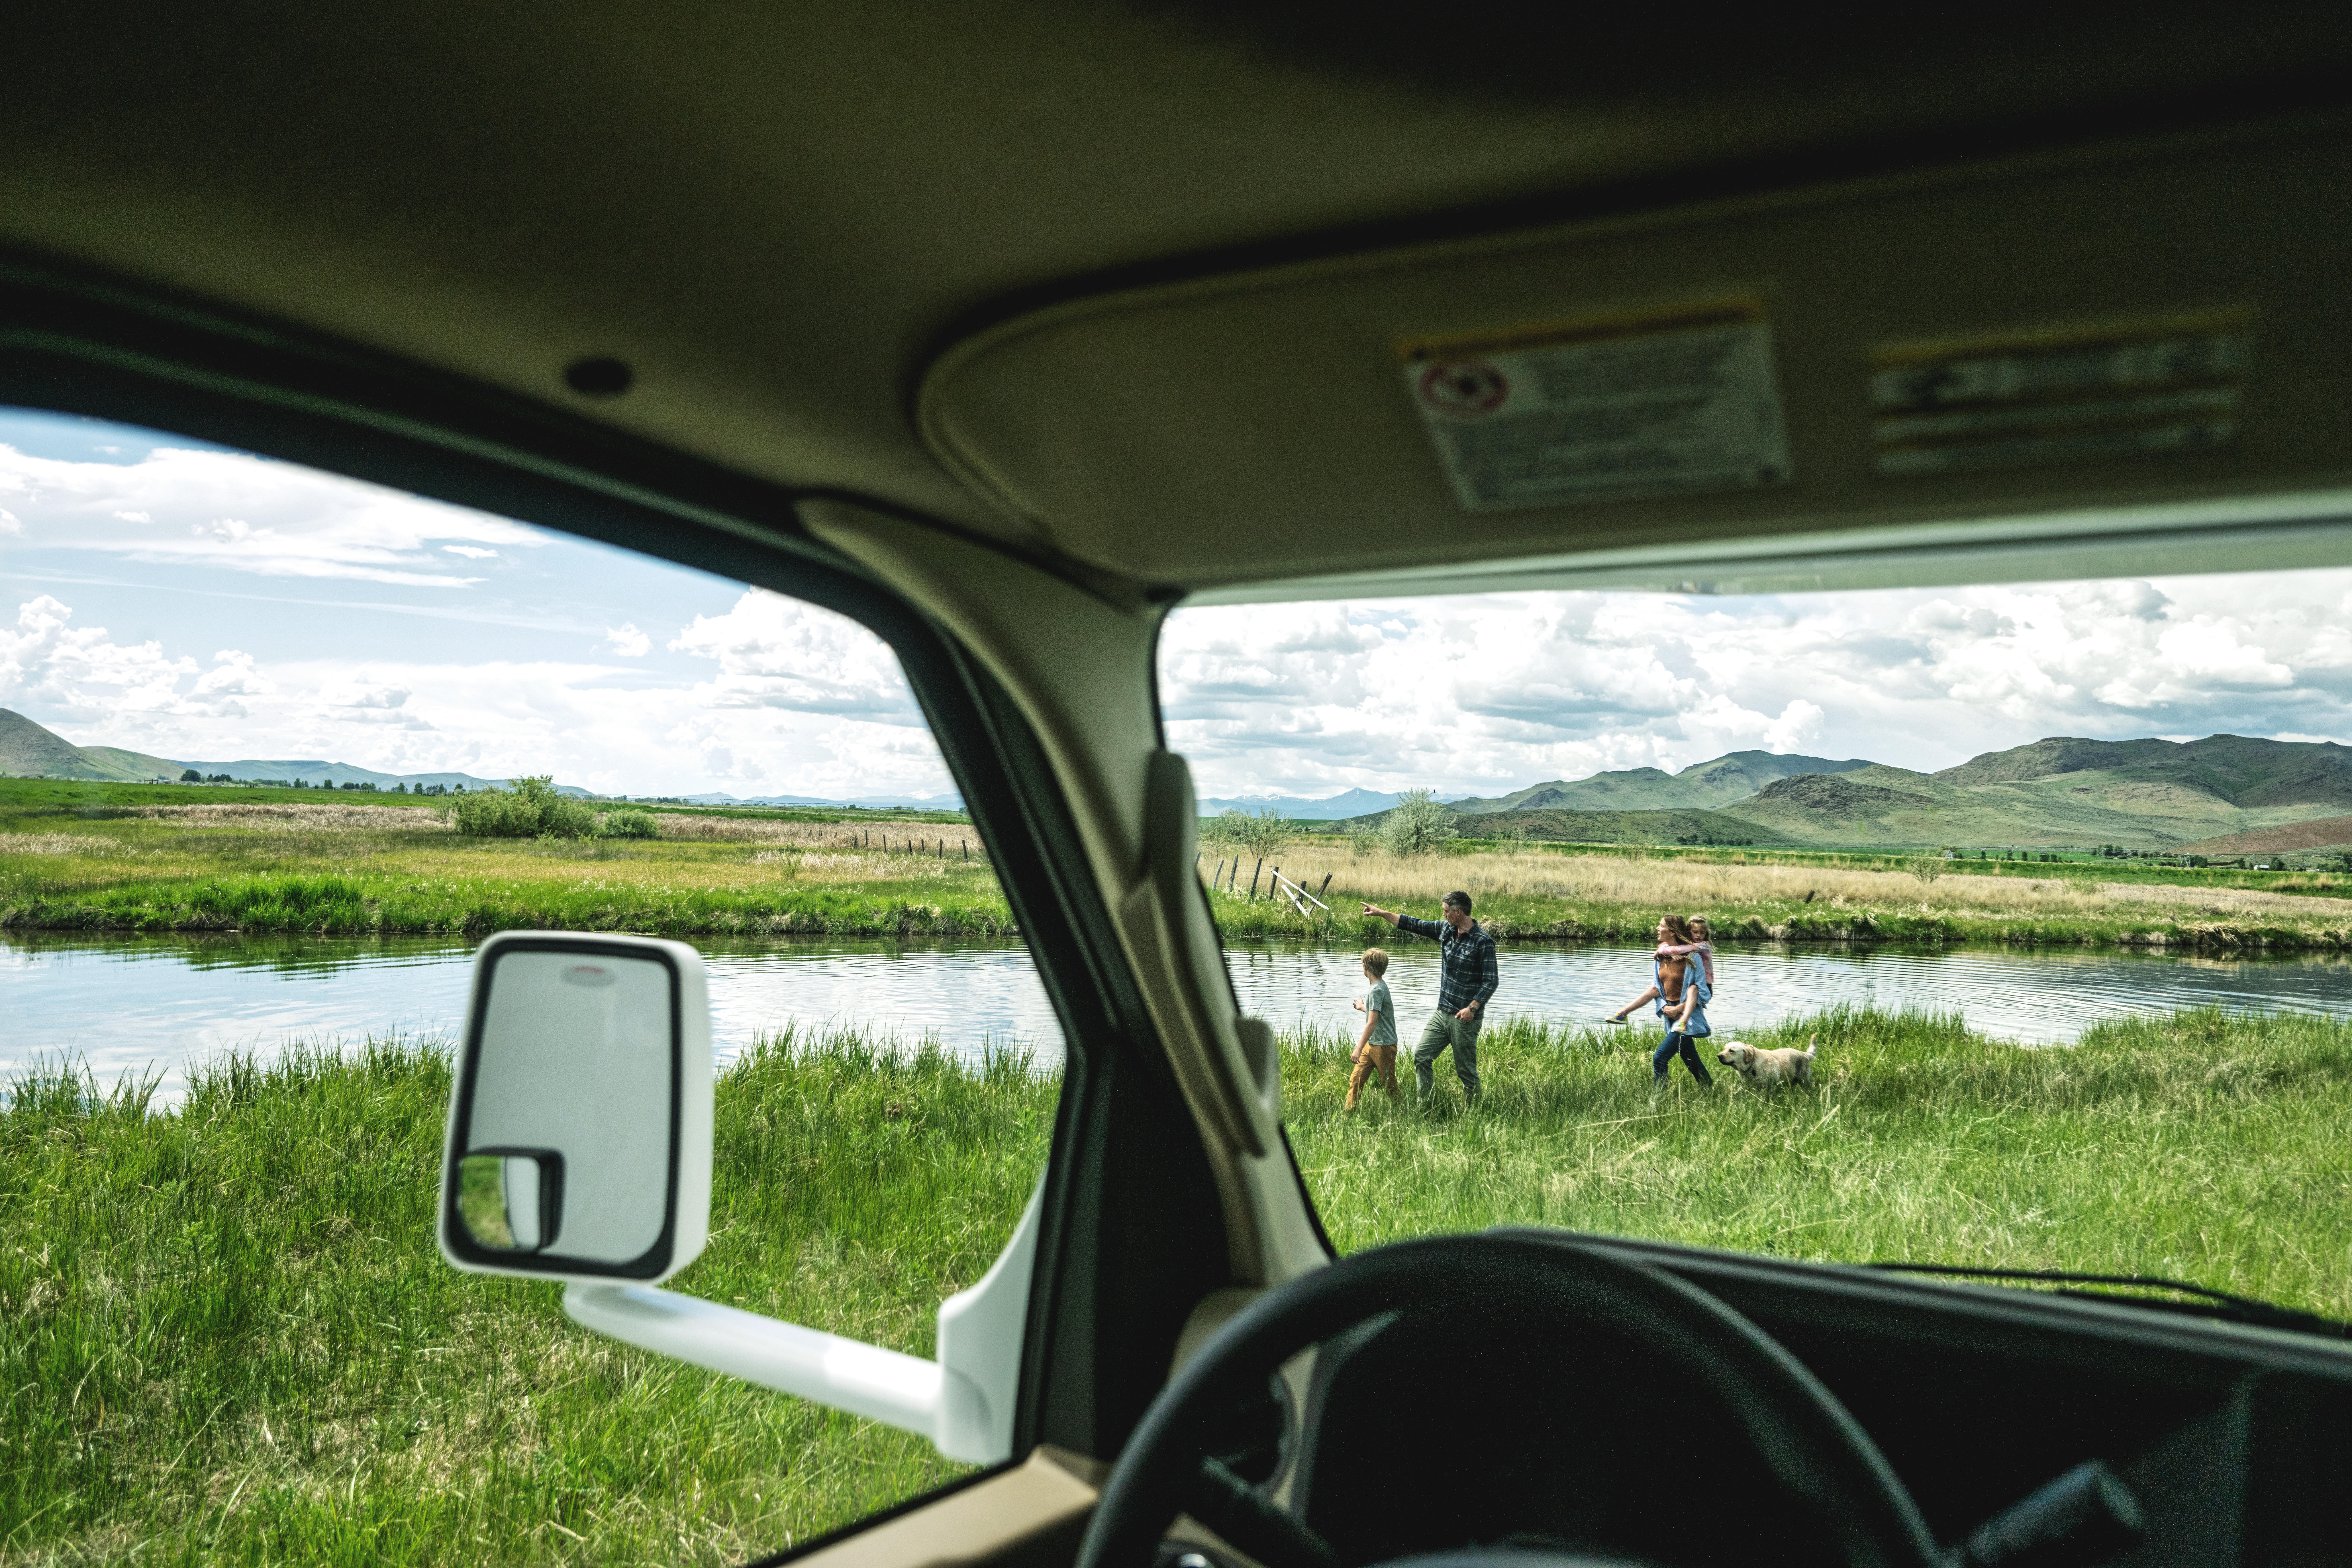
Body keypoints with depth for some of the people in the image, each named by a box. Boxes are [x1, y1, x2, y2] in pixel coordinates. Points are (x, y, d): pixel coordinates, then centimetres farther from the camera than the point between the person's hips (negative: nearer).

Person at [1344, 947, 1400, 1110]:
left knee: (1389, 1086, 3)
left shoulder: (1376, 990, -21)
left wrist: (1359, 1048, -26)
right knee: (1355, 1080, 4)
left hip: (1384, 1047, -9)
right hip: (1371, 1045, 9)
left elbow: (1372, 1023, -26)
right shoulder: (1381, 986, 10)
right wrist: (1363, 1008, 42)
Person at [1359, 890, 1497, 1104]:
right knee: (1421, 1055, 5)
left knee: (1466, 1071, 0)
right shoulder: (1445, 929, 6)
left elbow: (1492, 980, -15)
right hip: (1442, 1013, 8)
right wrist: (1382, 913, 14)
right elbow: (1414, 925, 15)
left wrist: (1473, 1008, -23)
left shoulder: (1483, 942, -14)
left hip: (1465, 1017, -8)